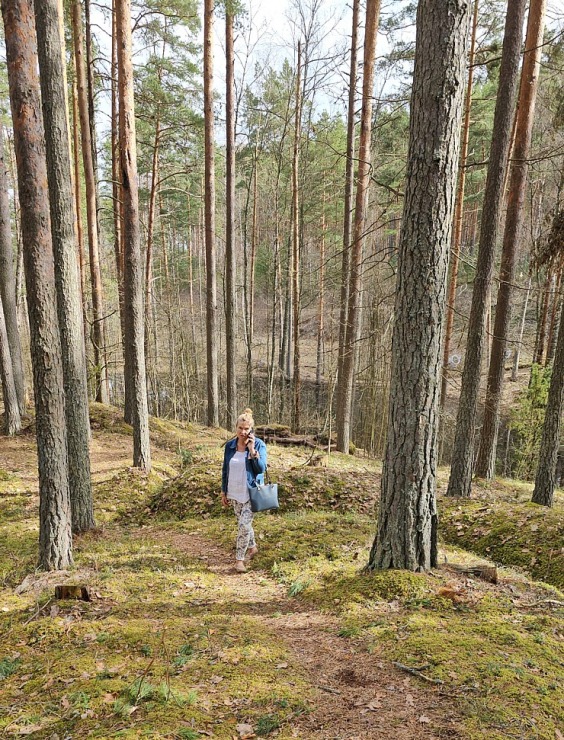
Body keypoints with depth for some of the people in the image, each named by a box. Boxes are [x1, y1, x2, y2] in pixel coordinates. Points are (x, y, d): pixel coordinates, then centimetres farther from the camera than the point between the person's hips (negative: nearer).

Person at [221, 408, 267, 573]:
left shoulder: (259, 444, -11)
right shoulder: (230, 445, -1)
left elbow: (261, 468, -16)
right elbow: (225, 470, 7)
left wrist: (252, 450, -26)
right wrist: (224, 492, 9)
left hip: (251, 493, -4)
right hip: (235, 493, 4)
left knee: (244, 524, -9)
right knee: (243, 523, 16)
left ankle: (239, 559, 5)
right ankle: (252, 547, 39)